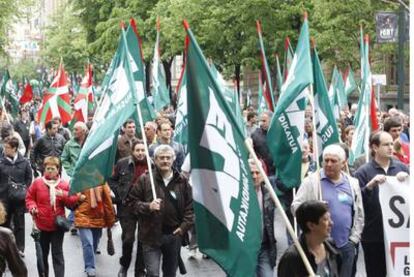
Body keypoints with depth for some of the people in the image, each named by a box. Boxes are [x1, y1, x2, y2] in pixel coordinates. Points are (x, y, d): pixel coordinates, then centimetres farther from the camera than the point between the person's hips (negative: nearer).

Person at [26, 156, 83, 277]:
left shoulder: (64, 184, -3)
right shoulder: (37, 182, -3)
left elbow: (72, 203, -3)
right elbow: (29, 198, 5)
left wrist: (64, 195, -20)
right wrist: (32, 208, -14)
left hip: (58, 224, -1)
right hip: (42, 224, 1)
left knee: (57, 254, 0)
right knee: (42, 253, 14)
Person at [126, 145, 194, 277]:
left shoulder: (182, 181, 2)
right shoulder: (145, 179, -6)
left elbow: (190, 205, 7)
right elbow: (132, 201, -1)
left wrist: (184, 226, -2)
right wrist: (147, 207, -19)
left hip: (174, 235, 3)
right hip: (151, 235, -3)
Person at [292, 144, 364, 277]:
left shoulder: (352, 183, 10)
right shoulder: (311, 181, -3)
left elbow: (359, 214, 14)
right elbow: (296, 206, -5)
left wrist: (354, 238, 8)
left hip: (346, 246, 4)